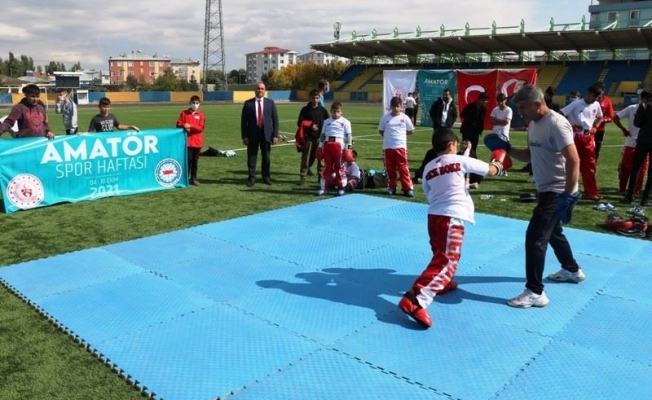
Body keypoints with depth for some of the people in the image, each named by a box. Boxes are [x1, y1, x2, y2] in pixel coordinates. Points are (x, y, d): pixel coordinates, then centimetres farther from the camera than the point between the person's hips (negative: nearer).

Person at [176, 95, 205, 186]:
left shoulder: (201, 115, 6)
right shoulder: (184, 113, 5)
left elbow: (201, 127, -6)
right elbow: (178, 124, 2)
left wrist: (190, 126, -18)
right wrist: (184, 127, -18)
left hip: (197, 142, 2)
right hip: (187, 141, -2)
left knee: (195, 161, 7)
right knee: (188, 159, -3)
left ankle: (194, 178, 15)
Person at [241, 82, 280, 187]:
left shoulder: (270, 102, 5)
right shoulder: (248, 103, 2)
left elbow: (275, 119, 4)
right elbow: (243, 121, 1)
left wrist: (275, 135, -4)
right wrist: (244, 136, -6)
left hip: (266, 134, 1)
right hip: (252, 134, -1)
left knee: (266, 157, 9)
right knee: (252, 157, 2)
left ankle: (266, 177, 21)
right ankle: (251, 178, 11)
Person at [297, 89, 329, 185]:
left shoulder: (322, 110, 4)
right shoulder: (305, 109, 1)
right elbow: (300, 123, 0)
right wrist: (310, 125, -12)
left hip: (320, 137, 1)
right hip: (308, 137, -1)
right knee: (306, 157, -1)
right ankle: (302, 176, 6)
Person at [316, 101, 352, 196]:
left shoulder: (345, 122, 5)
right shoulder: (327, 121, 15)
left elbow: (348, 135, 2)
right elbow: (322, 134, 17)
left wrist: (348, 147, -5)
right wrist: (320, 146, 12)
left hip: (339, 145, -3)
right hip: (327, 145, 3)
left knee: (339, 167, 1)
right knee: (327, 166, 7)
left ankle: (341, 188, 8)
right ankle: (324, 187, 10)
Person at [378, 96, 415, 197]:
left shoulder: (404, 118, 0)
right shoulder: (385, 118, 1)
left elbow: (411, 131, 9)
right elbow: (380, 131, 10)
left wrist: (400, 134, 7)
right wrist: (389, 136, 4)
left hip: (401, 146, -1)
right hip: (388, 147, 2)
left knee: (403, 168, -2)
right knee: (389, 168, 9)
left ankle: (407, 188, 2)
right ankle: (391, 187, 20)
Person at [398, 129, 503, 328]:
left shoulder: (428, 168, 14)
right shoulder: (460, 160, 2)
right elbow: (490, 170, 10)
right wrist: (498, 165, 34)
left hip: (434, 215, 7)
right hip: (451, 217, -7)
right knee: (447, 262, -12)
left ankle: (442, 284, 44)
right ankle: (414, 300, -25)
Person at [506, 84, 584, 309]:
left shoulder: (556, 124, -21)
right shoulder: (534, 124, 8)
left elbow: (573, 161, -25)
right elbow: (532, 155, 17)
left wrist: (568, 196, -28)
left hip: (558, 192, -10)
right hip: (546, 190, 10)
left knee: (535, 237, -13)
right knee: (552, 232, 25)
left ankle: (535, 292, -5)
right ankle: (572, 270, 48)